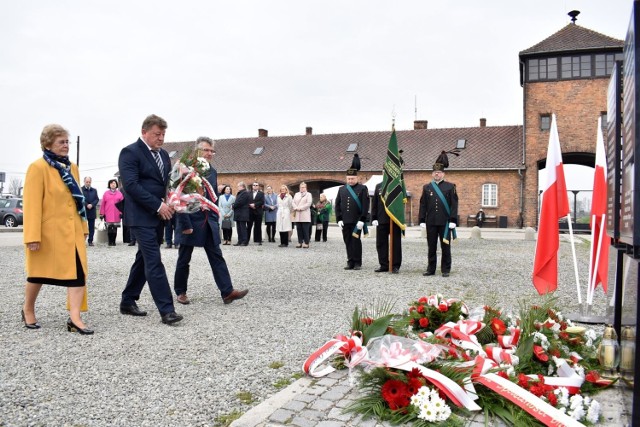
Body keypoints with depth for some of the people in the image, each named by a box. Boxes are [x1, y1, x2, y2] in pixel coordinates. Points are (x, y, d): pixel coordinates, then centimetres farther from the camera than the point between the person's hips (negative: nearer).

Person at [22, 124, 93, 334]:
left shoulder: (72, 168, 11)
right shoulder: (37, 167, -11)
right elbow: (32, 204, -16)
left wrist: (83, 227, 12)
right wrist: (33, 236, -20)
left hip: (72, 231, 6)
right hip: (47, 232, -6)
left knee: (79, 272, -5)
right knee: (39, 274, 11)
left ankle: (75, 318, -3)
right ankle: (28, 310, 35)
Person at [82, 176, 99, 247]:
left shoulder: (94, 190, 14)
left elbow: (97, 199, 6)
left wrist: (92, 205, -10)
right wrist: (86, 205, -15)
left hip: (92, 211, 4)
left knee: (91, 227, 5)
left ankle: (90, 241, 9)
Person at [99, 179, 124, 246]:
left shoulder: (119, 193, 7)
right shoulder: (106, 193, 7)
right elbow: (102, 204, 7)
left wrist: (121, 212, 0)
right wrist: (102, 214, 3)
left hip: (116, 215, 0)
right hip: (108, 215, 0)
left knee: (115, 228, 2)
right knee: (109, 228, -2)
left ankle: (114, 241, 10)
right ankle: (110, 242, 5)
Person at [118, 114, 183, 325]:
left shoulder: (163, 154, 15)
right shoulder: (130, 153, -9)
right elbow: (131, 185, -19)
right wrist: (158, 205, -21)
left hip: (158, 216, 8)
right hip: (142, 216, -8)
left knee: (144, 260, 14)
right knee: (154, 262, -11)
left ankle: (128, 301, 27)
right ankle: (166, 310, -10)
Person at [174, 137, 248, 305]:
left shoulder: (212, 172, 10)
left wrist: (215, 220, 10)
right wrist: (185, 224, -18)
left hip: (209, 223, 6)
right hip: (190, 222, -6)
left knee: (217, 257, 0)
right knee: (184, 259, 8)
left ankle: (227, 292, -2)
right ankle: (180, 292, 22)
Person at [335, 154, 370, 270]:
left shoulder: (362, 189, -1)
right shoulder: (342, 189, 12)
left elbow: (365, 205, -7)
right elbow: (337, 205, 11)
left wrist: (362, 220, -13)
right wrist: (339, 219, 2)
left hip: (357, 221, -4)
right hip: (345, 222, 4)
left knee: (356, 241, -4)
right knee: (348, 242, 7)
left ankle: (357, 263, 5)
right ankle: (350, 262, 14)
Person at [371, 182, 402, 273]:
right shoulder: (378, 186, 11)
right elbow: (374, 203, 9)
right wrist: (374, 218, 3)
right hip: (381, 220, 3)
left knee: (396, 243, 2)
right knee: (381, 243, 5)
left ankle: (396, 266, 9)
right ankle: (384, 265, 16)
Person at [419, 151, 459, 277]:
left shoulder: (450, 187, 2)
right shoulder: (427, 187, 8)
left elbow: (454, 205, -2)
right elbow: (423, 205, 8)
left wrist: (453, 220, -10)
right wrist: (422, 220, 1)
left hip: (445, 223, -2)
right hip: (431, 223, 2)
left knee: (445, 247, 3)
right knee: (431, 247, 7)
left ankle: (445, 270, 10)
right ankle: (431, 269, 15)